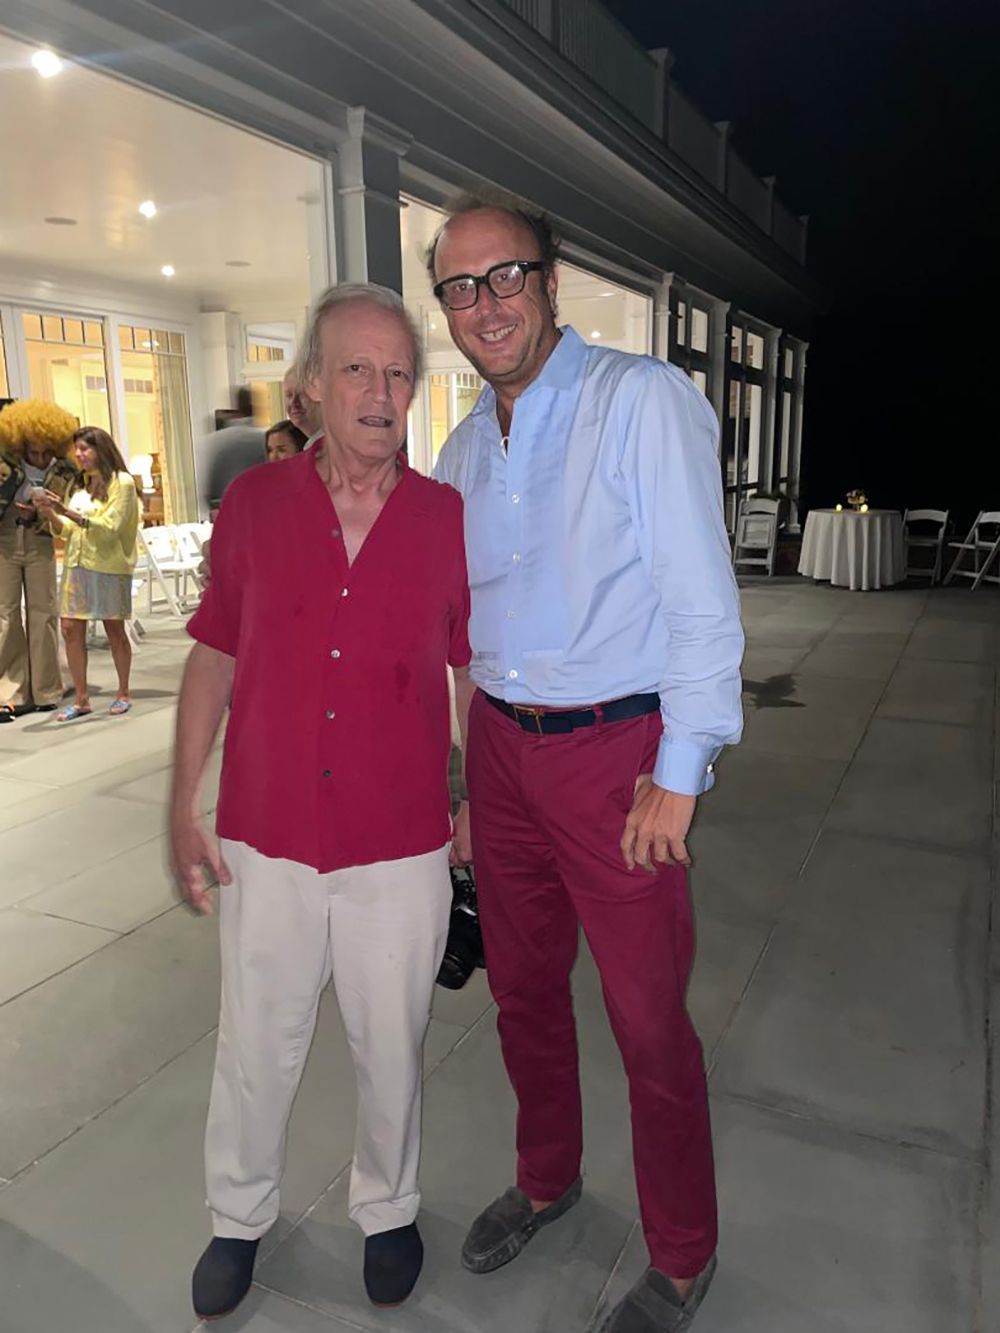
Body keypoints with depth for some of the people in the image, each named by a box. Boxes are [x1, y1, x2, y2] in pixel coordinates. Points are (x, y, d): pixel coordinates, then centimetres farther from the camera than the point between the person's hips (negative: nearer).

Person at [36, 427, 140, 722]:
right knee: (71, 629, 0)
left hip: (108, 565, -6)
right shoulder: (81, 485, 15)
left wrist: (68, 512, -20)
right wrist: (50, 514, -5)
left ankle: (123, 694, 16)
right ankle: (81, 699, 8)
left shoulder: (122, 482, -4)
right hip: (76, 564, 6)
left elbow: (109, 527, -14)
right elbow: (65, 530, 14)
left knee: (114, 629, 3)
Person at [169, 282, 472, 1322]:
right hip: (266, 843, 1)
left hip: (402, 848, 0)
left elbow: (475, 674, 5)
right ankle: (238, 1217, 45)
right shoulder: (251, 505, -3)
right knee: (255, 1050, 17)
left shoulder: (450, 521, -4)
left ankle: (388, 1212, 45)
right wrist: (183, 806, 2)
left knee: (390, 1050, 17)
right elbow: (213, 660, 4)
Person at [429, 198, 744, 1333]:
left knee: (649, 1021, 6)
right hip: (500, 747, 6)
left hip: (616, 749, -6)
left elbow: (703, 602, -14)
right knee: (522, 987, 19)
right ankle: (546, 1180, 46)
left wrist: (679, 774, -15)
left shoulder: (644, 400, -10)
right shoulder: (463, 453, 10)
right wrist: (457, 784, 15)